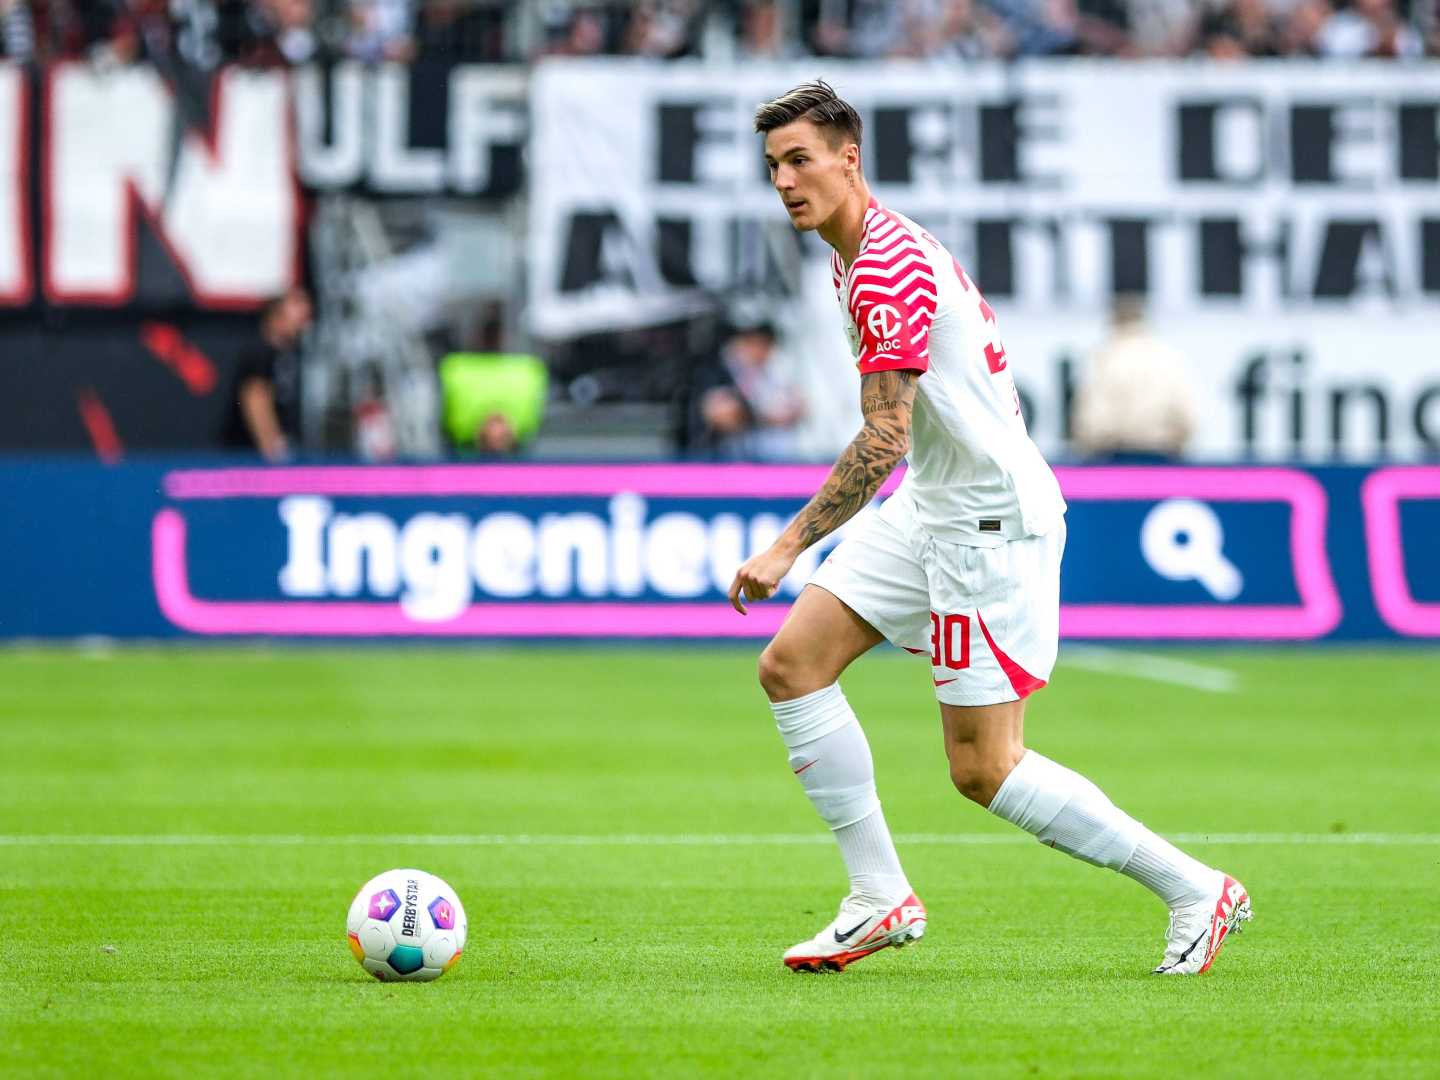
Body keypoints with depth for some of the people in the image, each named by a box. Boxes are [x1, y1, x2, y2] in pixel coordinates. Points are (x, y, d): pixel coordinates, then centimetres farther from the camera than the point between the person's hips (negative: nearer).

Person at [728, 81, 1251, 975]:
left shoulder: (885, 270, -20)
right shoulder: (864, 252, 12)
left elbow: (885, 441, -24)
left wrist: (789, 547, -22)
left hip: (991, 519, -10)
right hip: (934, 508, 10)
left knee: (984, 769, -8)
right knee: (791, 666, 1)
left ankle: (1194, 891, 3)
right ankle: (882, 898, 4)